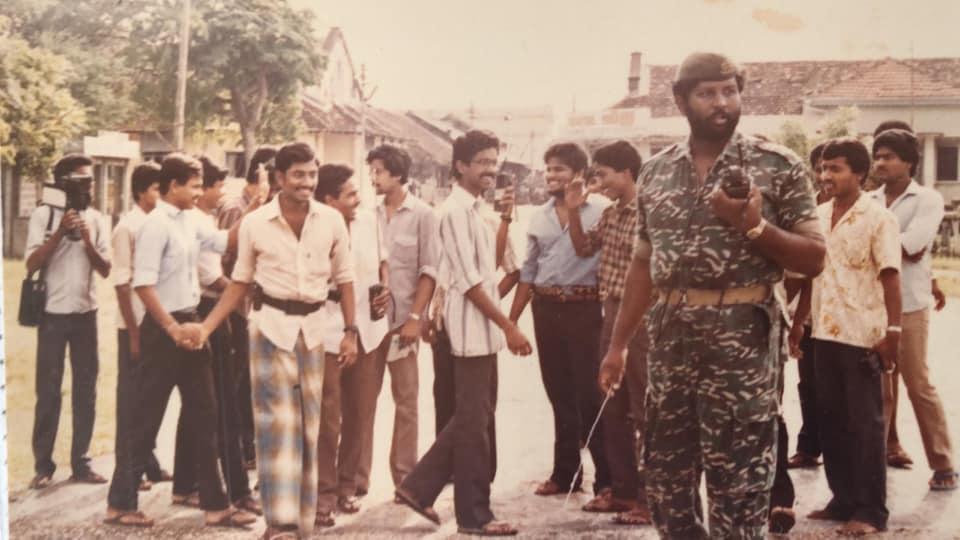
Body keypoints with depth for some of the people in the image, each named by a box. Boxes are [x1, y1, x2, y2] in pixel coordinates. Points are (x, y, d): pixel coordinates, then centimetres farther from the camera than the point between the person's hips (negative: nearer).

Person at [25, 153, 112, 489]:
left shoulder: (96, 219, 4)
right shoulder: (44, 215, -5)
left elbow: (106, 270, 1)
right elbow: (32, 264, -11)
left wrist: (88, 243, -16)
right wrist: (60, 233, -20)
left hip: (86, 313, 3)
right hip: (53, 313, -3)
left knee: (86, 389, 5)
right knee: (48, 390, 0)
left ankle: (80, 463, 12)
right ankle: (43, 465, 7)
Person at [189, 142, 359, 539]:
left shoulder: (332, 221, -1)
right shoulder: (254, 223, -5)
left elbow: (343, 279, 7)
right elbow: (240, 283, 3)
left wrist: (350, 331, 3)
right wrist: (206, 327, -5)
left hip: (313, 327, 3)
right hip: (271, 326, -2)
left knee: (308, 423, 9)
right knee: (277, 421, -7)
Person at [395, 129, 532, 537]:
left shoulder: (474, 209, 17)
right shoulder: (457, 210, -13)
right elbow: (469, 281, -19)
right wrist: (509, 327, -19)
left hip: (482, 325, 10)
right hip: (472, 325, -10)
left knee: (473, 416, 14)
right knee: (473, 420, -3)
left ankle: (419, 487, 21)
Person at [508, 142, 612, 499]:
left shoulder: (601, 211, -5)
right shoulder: (539, 216, 12)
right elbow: (528, 271, 16)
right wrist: (511, 320, 14)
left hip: (584, 308, -5)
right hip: (545, 308, 5)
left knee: (590, 395, -5)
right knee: (559, 395, 12)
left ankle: (607, 480, 2)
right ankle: (565, 473, 21)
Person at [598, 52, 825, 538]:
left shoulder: (778, 166, -2)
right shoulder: (655, 172, 10)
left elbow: (814, 259, -1)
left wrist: (754, 227, -17)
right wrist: (617, 345, 14)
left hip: (741, 339, -4)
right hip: (669, 339, 4)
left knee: (739, 495, 0)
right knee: (665, 484, 12)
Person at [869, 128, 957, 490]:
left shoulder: (928, 200, -2)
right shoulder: (869, 202, 12)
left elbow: (910, 243, -16)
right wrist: (900, 249, -11)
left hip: (908, 304, -4)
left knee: (918, 384, -3)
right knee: (878, 385, 8)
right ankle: (885, 448, 19)